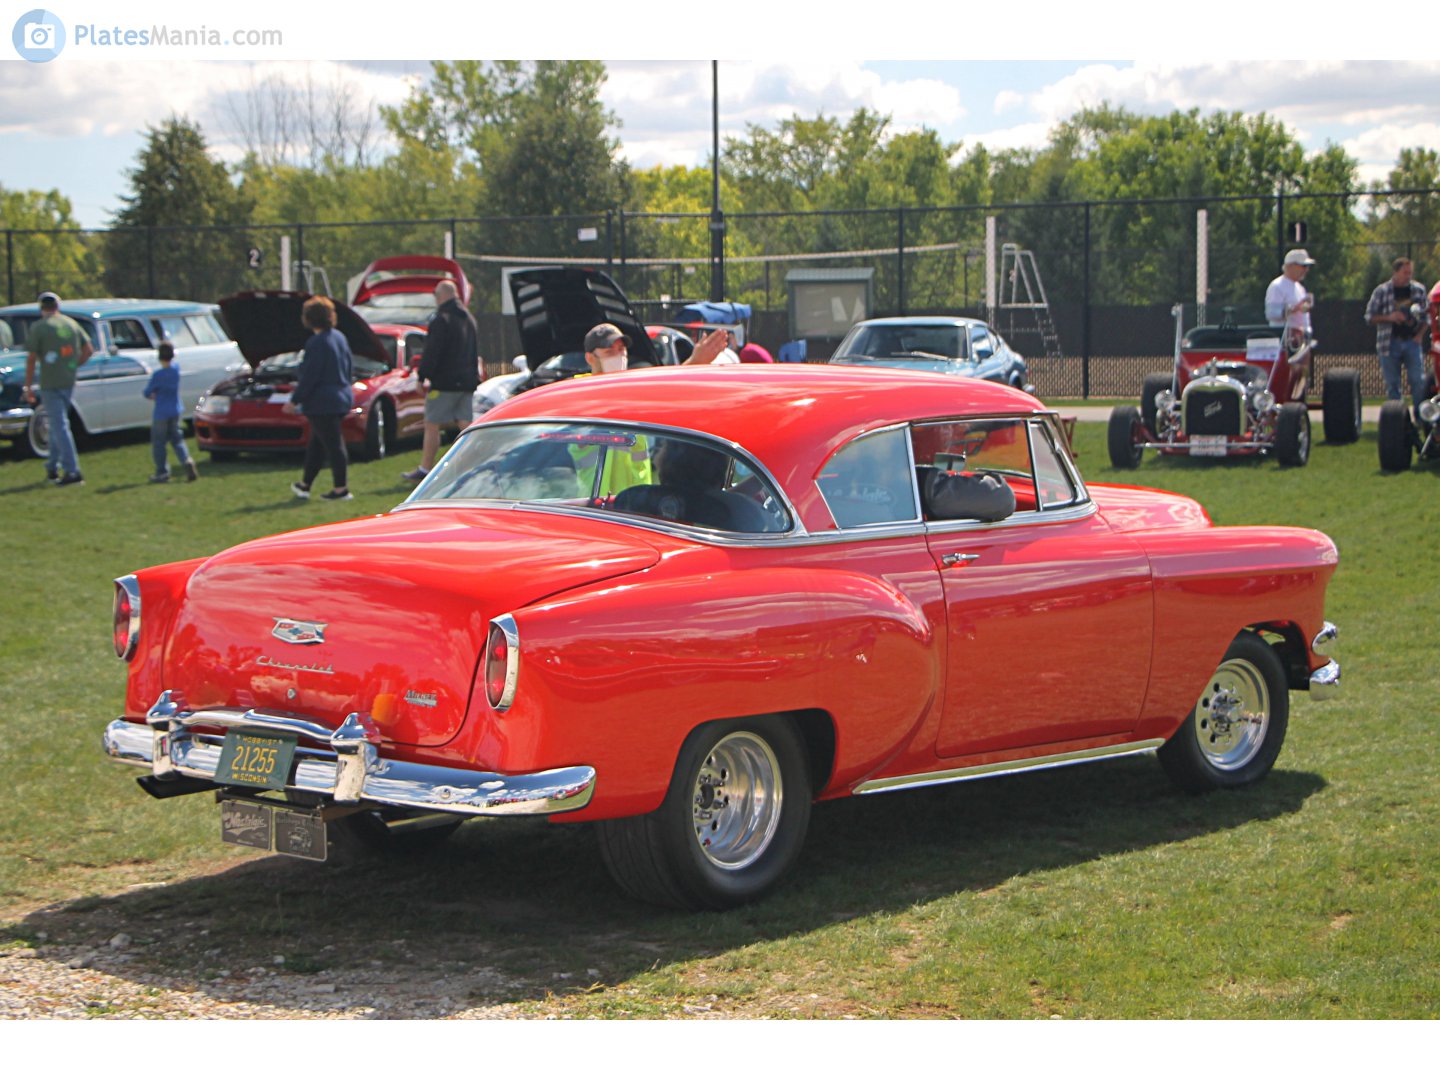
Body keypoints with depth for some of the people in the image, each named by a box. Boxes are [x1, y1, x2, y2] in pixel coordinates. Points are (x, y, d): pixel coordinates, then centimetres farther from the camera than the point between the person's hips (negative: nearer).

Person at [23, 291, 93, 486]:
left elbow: (31, 359, -10)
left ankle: (72, 471, -12)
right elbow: (88, 350, 9)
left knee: (60, 426, -6)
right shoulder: (71, 324, 8)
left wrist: (28, 386, -5)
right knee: (58, 424, 19)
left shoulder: (38, 327, -8)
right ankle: (53, 468, 24)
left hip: (50, 384, -6)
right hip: (69, 382, 6)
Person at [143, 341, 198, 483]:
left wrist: (152, 395, 12)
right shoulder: (176, 369, -2)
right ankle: (187, 461, -11)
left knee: (158, 444, 6)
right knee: (177, 440, 12)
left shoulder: (158, 374, -19)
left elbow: (147, 392, -11)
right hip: (175, 412, 6)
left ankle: (162, 473, 7)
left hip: (161, 413, -6)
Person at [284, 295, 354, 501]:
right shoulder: (339, 337, 8)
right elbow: (350, 367, 15)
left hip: (322, 402, -9)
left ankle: (341, 488, 1)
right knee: (316, 444, 18)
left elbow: (309, 377, -19)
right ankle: (305, 484, 26)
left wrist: (295, 400, -12)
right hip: (341, 398, 9)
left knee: (332, 444, -3)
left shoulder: (316, 343, -19)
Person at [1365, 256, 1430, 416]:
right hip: (1389, 343, -1)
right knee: (1392, 384, 2)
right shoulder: (1382, 291, -2)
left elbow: (1426, 316, 12)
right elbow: (1370, 317, 1)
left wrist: (1419, 335, -2)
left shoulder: (1419, 289, 5)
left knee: (1418, 381, -8)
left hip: (1412, 342, 1)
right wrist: (1389, 317, -14)